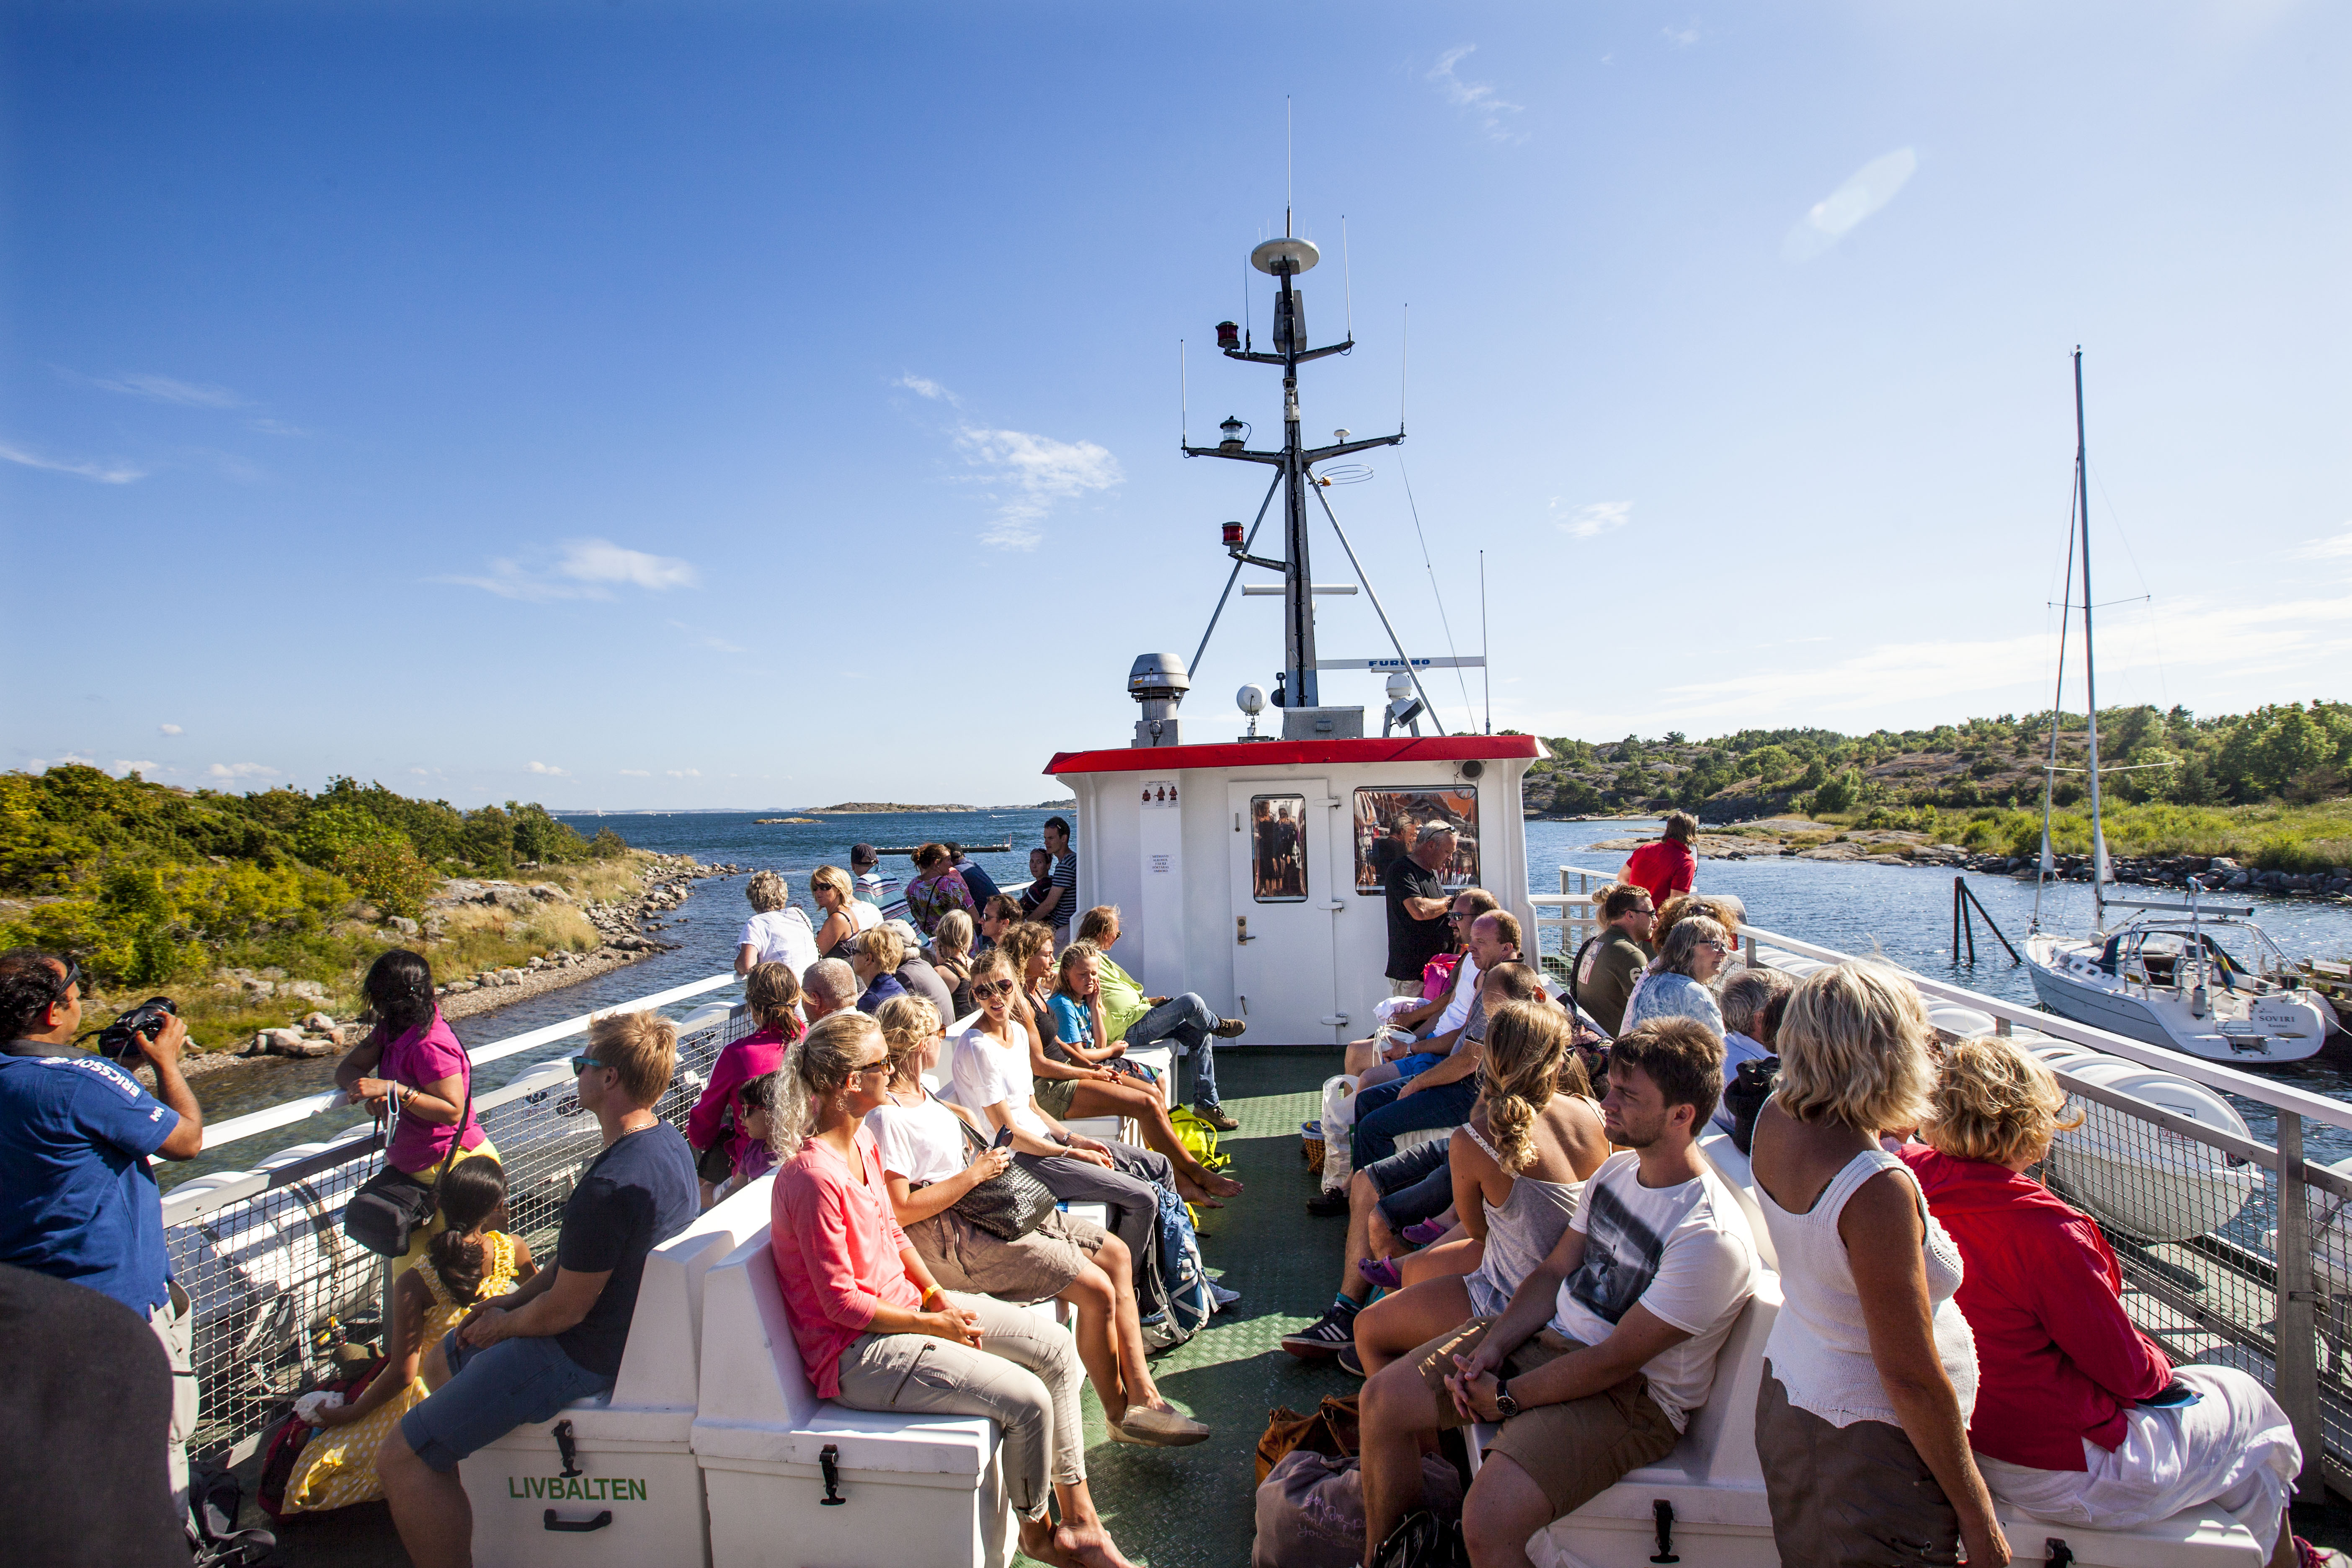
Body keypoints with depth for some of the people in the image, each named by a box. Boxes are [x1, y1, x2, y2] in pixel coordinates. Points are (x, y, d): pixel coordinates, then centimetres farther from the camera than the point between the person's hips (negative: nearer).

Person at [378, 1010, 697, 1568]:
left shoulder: (609, 1187, -33)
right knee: (445, 1357, 30)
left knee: (402, 1458, -6)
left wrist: (503, 1325, -3)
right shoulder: (666, 1139, -1)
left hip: (583, 1354, -10)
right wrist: (512, 1299, 9)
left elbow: (563, 1312, -22)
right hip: (623, 1324, 10)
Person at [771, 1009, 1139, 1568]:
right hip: (858, 1353, -9)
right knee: (1027, 1400, -18)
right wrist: (932, 1324, -13)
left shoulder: (862, 1140, 2)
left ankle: (1079, 1520, 14)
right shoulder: (814, 1177, -26)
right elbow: (842, 1302, -21)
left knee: (1056, 1347, 2)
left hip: (905, 1306, 10)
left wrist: (940, 1297, 0)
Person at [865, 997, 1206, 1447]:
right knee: (1097, 1290, -18)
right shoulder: (886, 1117, -18)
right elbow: (901, 1210, -22)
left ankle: (1142, 1395, 6)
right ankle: (1119, 1416, 4)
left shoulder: (920, 1093, 11)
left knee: (1116, 1254, 3)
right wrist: (973, 1175, -16)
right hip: (950, 1239, -11)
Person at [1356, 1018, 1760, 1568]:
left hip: (1632, 1394, -7)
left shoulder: (1710, 1238, -25)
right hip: (1548, 1336, 8)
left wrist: (1507, 1398, -14)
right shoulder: (1618, 1168, 1)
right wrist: (1492, 1346, -7)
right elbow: (1555, 1271, 7)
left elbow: (1616, 1359, -22)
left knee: (1490, 1518, -29)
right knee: (1383, 1398, 0)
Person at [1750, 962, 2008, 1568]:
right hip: (1871, 1446, -7)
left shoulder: (1774, 1120, -11)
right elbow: (1911, 1377, -23)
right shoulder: (1879, 1191, -32)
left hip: (1788, 1401, 7)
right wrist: (1976, 1515, -12)